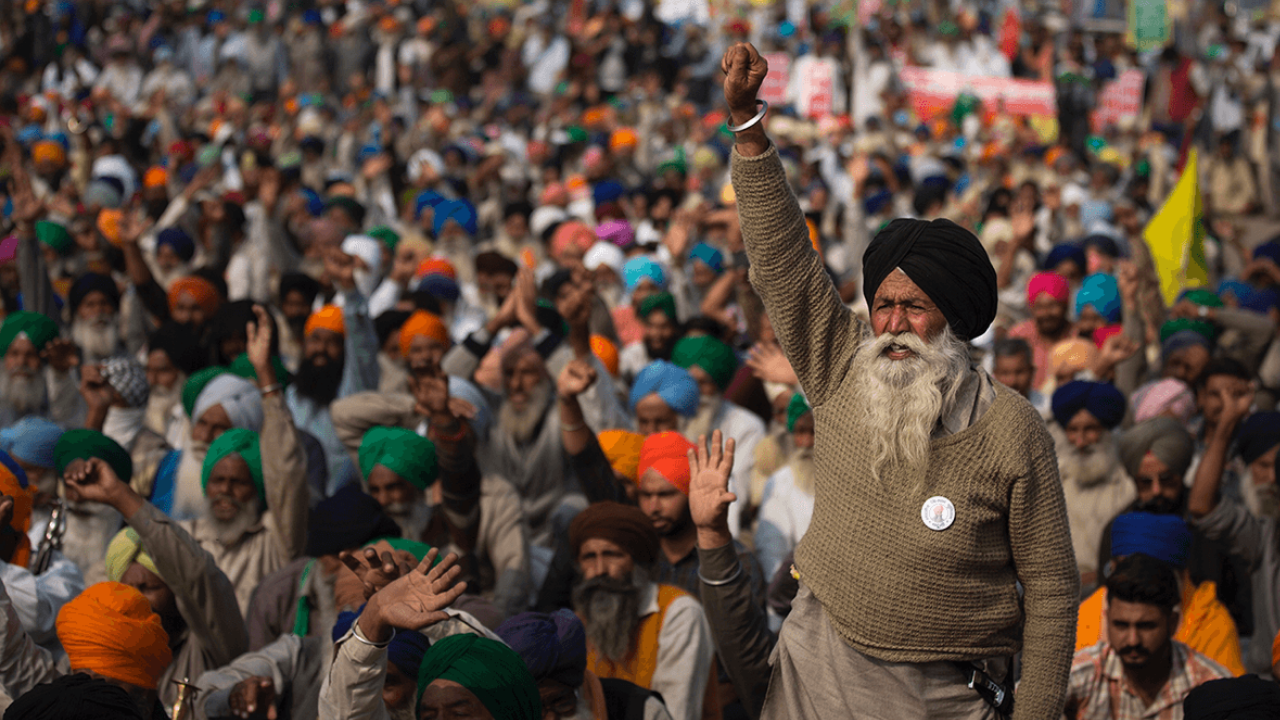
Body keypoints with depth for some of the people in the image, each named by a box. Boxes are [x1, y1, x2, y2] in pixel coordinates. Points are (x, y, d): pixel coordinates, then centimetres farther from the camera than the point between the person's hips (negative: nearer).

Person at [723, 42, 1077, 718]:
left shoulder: (1010, 429, -11)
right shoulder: (843, 375, -2)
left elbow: (1050, 588, -7)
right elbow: (782, 258, -3)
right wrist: (745, 119, -9)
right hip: (819, 663, 3)